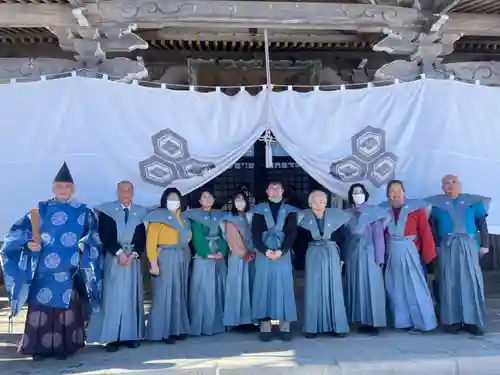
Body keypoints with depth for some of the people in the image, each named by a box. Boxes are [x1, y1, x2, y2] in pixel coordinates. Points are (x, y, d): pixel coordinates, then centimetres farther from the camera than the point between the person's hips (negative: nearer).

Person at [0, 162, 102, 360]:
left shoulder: (82, 212, 6)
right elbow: (18, 231, 3)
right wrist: (28, 243, -14)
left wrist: (83, 245, -15)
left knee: (67, 309, 2)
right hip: (43, 271, 1)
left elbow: (93, 238, 4)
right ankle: (40, 347, 11)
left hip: (69, 273, 0)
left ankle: (63, 347, 11)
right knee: (42, 309, 0)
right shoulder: (40, 209, 7)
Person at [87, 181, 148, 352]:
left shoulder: (140, 212, 7)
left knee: (132, 297, 3)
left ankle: (131, 335, 9)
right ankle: (112, 337, 2)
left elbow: (142, 237, 4)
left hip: (133, 259, 2)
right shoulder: (107, 210, 2)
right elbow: (105, 235, -6)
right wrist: (119, 253, -14)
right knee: (113, 297, -3)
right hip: (113, 258, -2)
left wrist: (133, 254, -11)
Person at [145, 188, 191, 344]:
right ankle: (164, 331, 4)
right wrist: (153, 263, -19)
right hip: (165, 259, -6)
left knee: (179, 293, 11)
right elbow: (151, 242, -10)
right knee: (164, 294, -3)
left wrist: (186, 258, 6)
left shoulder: (183, 218, 15)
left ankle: (178, 328, 20)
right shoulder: (159, 217, -5)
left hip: (181, 259, 7)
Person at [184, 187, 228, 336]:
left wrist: (221, 252, -10)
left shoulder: (220, 215, 13)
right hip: (202, 257, -4)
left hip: (220, 257, 4)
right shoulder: (195, 216, 1)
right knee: (203, 290, -4)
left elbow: (224, 235, 6)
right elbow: (197, 237, -8)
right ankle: (202, 325, 1)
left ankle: (218, 323, 13)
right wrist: (208, 253, -16)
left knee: (219, 290, 6)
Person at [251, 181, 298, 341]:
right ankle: (265, 327, 3)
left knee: (283, 286, -1)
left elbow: (292, 233, -1)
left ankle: (285, 327, 5)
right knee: (264, 286, -1)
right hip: (264, 253, 0)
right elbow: (255, 233, 0)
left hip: (283, 253, 0)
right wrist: (265, 250, -13)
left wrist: (282, 251, -14)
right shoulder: (260, 210, 8)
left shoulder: (290, 211, 9)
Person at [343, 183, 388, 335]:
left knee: (370, 285, -2)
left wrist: (379, 258, -10)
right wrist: (343, 257, 2)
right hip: (352, 254, 4)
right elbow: (344, 235, 8)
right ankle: (362, 320, 13)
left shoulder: (373, 211, 1)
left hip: (368, 252, -3)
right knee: (355, 285, 5)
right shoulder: (346, 213, 10)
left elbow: (378, 236, -4)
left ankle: (373, 322, 5)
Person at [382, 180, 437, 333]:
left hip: (409, 252, -4)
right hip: (391, 254, 4)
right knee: (396, 289, 10)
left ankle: (422, 323, 12)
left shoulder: (416, 208, -8)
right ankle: (403, 321, 21)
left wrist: (428, 255, -12)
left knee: (415, 288, 1)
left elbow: (426, 232, -9)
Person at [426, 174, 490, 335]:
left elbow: (482, 224, 9)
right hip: (447, 246, 0)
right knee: (449, 282, -1)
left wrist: (484, 244, 3)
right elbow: (432, 227, 6)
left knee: (471, 280, -3)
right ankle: (452, 320, 3)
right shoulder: (436, 203, 7)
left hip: (468, 245, 1)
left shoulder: (473, 201, 9)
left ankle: (472, 321, 1)